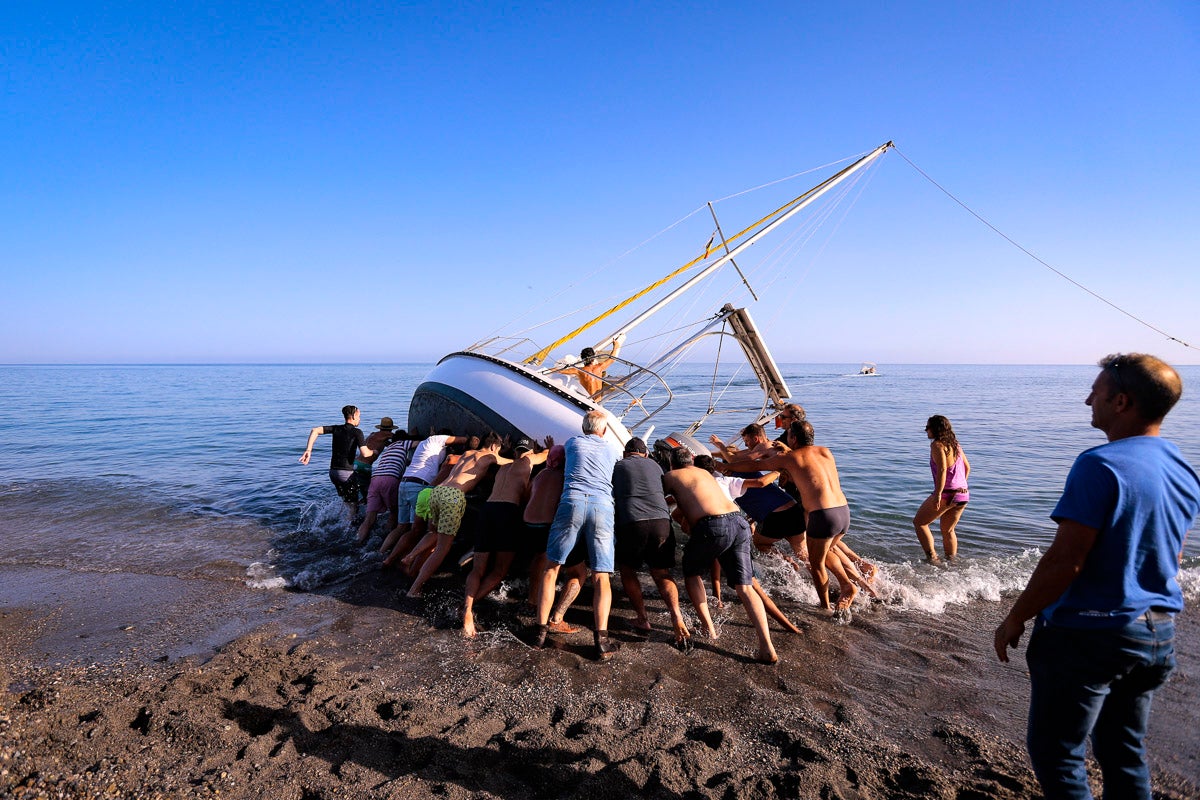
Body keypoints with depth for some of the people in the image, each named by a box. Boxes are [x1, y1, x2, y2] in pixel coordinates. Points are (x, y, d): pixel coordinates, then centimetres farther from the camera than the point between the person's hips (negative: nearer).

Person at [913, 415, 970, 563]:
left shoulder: (937, 445, -12)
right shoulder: (955, 444, 14)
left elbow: (942, 469, -23)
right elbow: (967, 467, 23)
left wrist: (938, 494, -26)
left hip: (947, 494, -8)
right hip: (963, 495, 8)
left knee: (919, 522, 7)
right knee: (947, 530, 23)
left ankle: (932, 558, 2)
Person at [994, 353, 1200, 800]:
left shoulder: (1101, 465, -22)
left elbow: (1064, 561, -23)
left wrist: (1014, 620, -13)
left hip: (1090, 633, -8)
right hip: (1158, 633, 9)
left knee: (1055, 753, 5)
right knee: (1124, 751, 21)